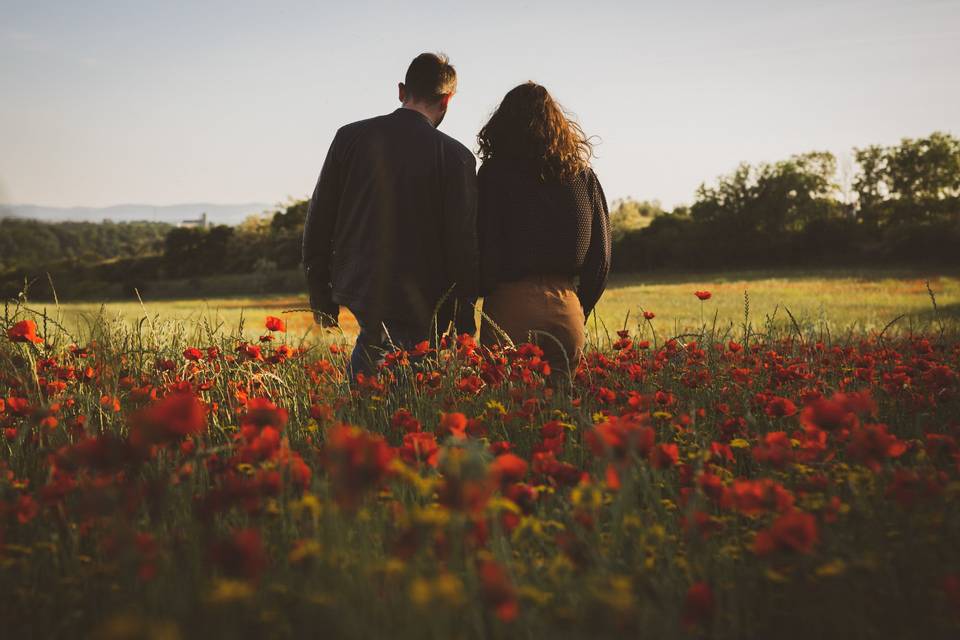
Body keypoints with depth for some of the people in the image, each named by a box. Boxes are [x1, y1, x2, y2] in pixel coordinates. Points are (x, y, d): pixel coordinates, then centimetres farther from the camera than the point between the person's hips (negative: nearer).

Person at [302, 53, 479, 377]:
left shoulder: (350, 137, 0)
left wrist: (321, 297, 14)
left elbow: (319, 219, 4)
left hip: (356, 289, 4)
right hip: (420, 307, -3)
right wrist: (463, 326, 2)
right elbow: (463, 244, -7)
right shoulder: (455, 156, -8)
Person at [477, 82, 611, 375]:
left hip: (511, 306, -3)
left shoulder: (495, 173, -3)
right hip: (566, 305, 4)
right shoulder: (584, 176, 9)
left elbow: (485, 251, -7)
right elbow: (601, 255, 10)